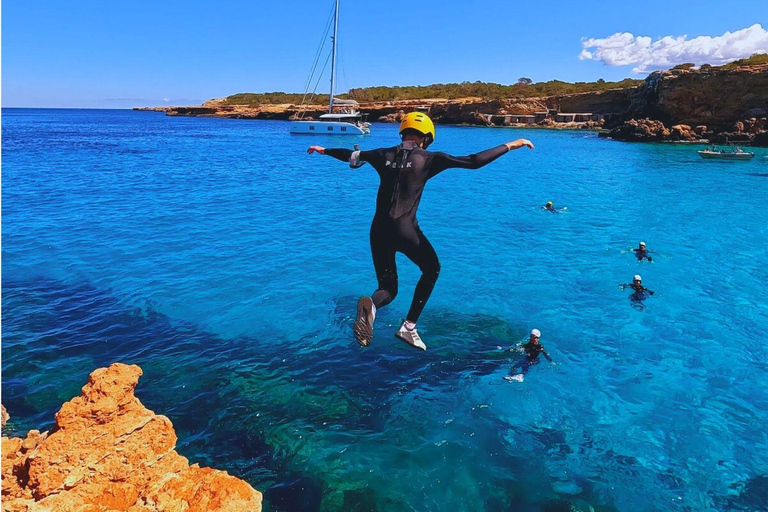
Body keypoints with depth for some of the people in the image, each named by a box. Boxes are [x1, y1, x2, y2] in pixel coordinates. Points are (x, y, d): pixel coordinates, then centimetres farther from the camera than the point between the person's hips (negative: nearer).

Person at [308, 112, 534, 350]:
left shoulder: (384, 155, 10)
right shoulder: (428, 159, -1)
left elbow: (350, 155, 24)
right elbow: (474, 161, -4)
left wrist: (324, 150, 43)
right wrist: (510, 145, 6)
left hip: (378, 230, 5)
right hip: (405, 230, -4)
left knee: (388, 289, 16)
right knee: (431, 269, 23)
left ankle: (370, 304, -22)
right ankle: (408, 327, 15)